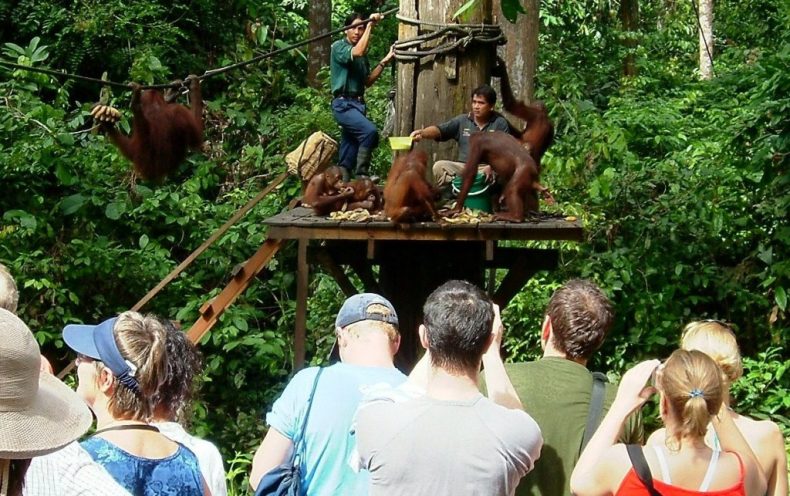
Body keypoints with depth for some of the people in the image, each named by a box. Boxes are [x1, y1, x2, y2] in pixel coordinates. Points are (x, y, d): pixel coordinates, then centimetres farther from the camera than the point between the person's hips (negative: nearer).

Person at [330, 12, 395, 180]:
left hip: (358, 104, 8)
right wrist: (370, 24, -19)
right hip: (343, 104, -8)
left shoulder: (363, 55, 19)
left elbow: (367, 81, 19)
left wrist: (385, 61, 10)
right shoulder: (338, 47, -4)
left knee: (348, 156, 6)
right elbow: (358, 52, -24)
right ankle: (361, 176, -24)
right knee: (370, 131, -28)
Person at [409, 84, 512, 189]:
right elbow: (439, 130, 0)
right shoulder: (462, 120, 12)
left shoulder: (500, 123, 5)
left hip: (486, 168, -2)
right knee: (439, 166, -23)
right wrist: (422, 133, -23)